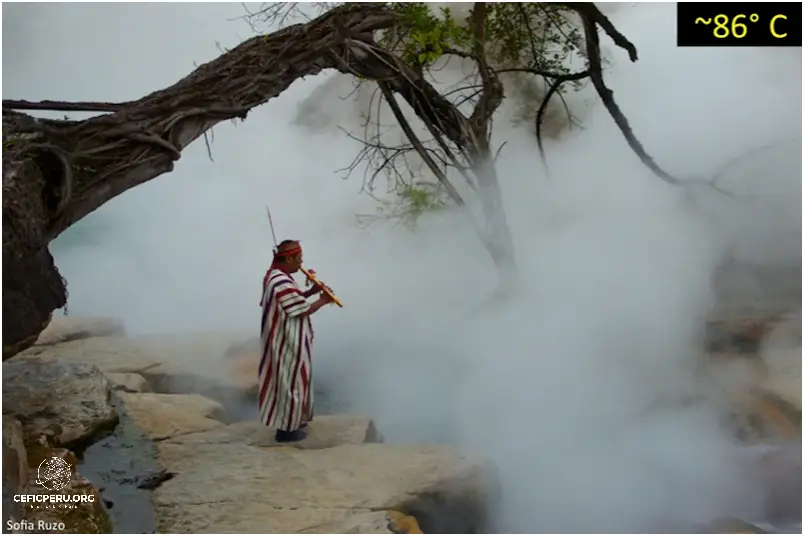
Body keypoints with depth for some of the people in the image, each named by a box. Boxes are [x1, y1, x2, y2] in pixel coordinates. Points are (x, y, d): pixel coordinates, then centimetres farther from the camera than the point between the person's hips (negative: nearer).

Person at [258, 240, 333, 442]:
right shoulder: (283, 283, -28)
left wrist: (311, 291, 3)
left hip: (285, 341, 11)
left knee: (290, 381, 21)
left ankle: (290, 421, 34)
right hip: (289, 344, -11)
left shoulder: (275, 275, 6)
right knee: (291, 382, 2)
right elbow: (301, 311, -21)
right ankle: (287, 428, 13)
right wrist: (323, 300, -8)